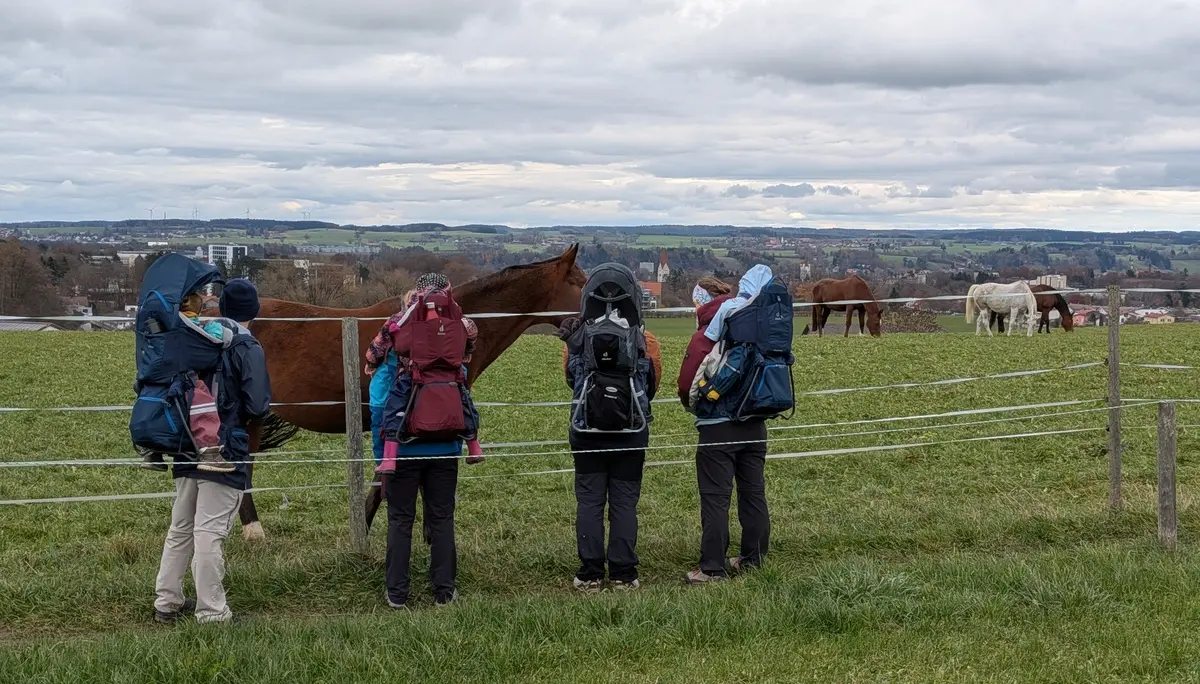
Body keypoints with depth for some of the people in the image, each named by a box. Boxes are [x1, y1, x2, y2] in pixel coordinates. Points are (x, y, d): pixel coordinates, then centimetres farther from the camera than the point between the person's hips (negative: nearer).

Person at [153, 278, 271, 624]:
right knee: (209, 533, -4)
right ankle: (211, 612, 3)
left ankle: (167, 602, 23)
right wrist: (245, 414, 3)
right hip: (225, 452, -6)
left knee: (180, 528, 16)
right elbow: (258, 406, -18)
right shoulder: (248, 348, -11)